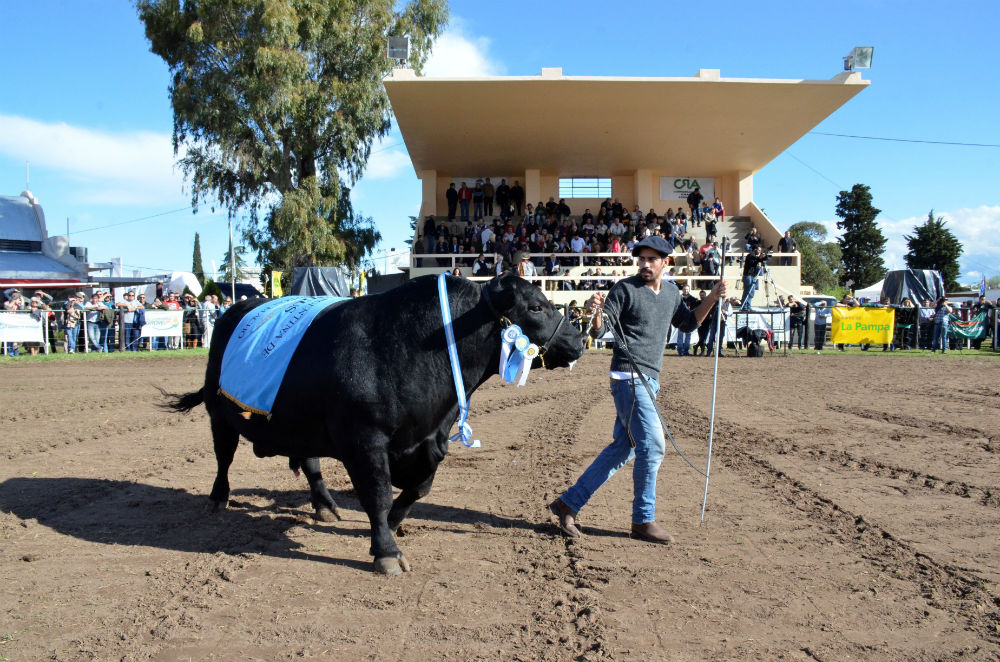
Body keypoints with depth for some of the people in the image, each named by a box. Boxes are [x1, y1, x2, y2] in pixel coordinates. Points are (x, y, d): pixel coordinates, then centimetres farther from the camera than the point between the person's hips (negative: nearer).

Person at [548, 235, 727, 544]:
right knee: (652, 445, -10)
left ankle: (569, 503, 17)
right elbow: (599, 331, -10)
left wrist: (712, 298, 13)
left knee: (622, 449, 10)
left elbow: (688, 324, 26)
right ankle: (644, 521, 3)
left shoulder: (671, 293, 14)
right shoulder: (625, 289, -7)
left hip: (650, 380, 8)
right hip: (628, 377, -8)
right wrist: (595, 312, -32)